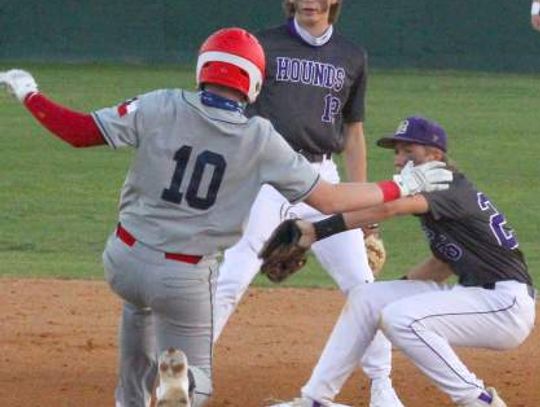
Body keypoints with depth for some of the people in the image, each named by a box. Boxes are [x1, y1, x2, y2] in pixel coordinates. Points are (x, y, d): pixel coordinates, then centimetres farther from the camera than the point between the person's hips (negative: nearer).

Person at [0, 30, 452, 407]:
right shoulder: (261, 140, -10)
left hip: (124, 260, 3)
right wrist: (403, 186, 5)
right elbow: (329, 200, -7)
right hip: (185, 278, -2)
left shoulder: (161, 108, -10)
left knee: (139, 304, 39)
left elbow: (81, 131, -6)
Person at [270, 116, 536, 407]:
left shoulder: (452, 189, -17)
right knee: (365, 298, 5)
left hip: (508, 304, -10)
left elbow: (389, 207, -34)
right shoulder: (431, 192, 13)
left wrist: (318, 230, -39)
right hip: (471, 294, 10)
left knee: (400, 317, -26)